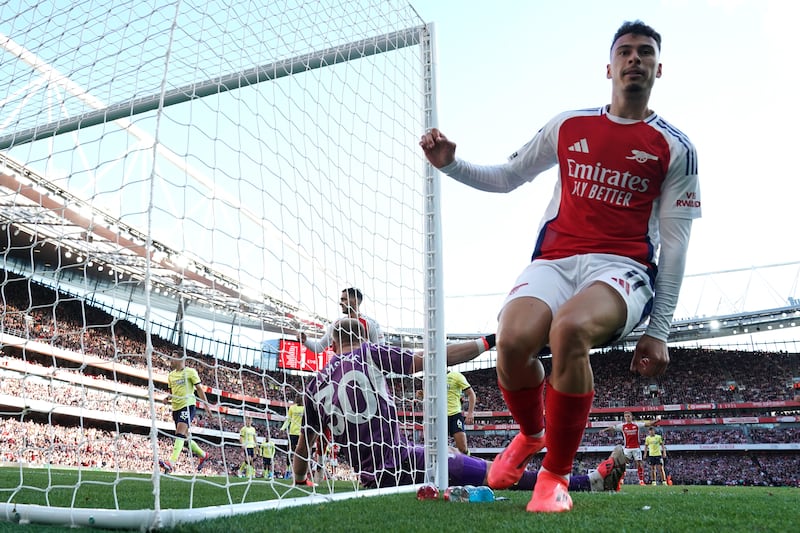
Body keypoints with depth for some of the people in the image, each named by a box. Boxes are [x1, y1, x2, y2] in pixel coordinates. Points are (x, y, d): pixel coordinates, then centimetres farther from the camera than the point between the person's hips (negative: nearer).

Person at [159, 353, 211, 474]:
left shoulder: (190, 372, -3)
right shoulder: (171, 375, 15)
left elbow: (199, 389, -2)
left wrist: (206, 404, -6)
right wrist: (167, 398, 1)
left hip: (188, 405, -8)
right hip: (176, 407, 8)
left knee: (180, 432, -21)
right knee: (185, 436, 12)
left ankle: (171, 463, -31)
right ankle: (202, 454, 31)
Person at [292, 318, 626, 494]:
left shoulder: (314, 385, 11)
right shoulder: (369, 353, -2)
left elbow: (304, 447, 17)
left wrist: (300, 482, 36)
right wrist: (489, 341, 0)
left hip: (373, 480, 6)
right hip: (403, 463, -6)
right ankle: (593, 482, 0)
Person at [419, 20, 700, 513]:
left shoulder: (675, 148, 8)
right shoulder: (568, 126, 14)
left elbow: (675, 245, 5)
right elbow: (506, 178, 23)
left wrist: (659, 331, -1)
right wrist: (450, 163, 5)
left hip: (622, 268, -2)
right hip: (555, 260, 2)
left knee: (569, 328, -37)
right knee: (513, 340, -29)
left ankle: (556, 475, -13)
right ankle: (531, 434, 8)